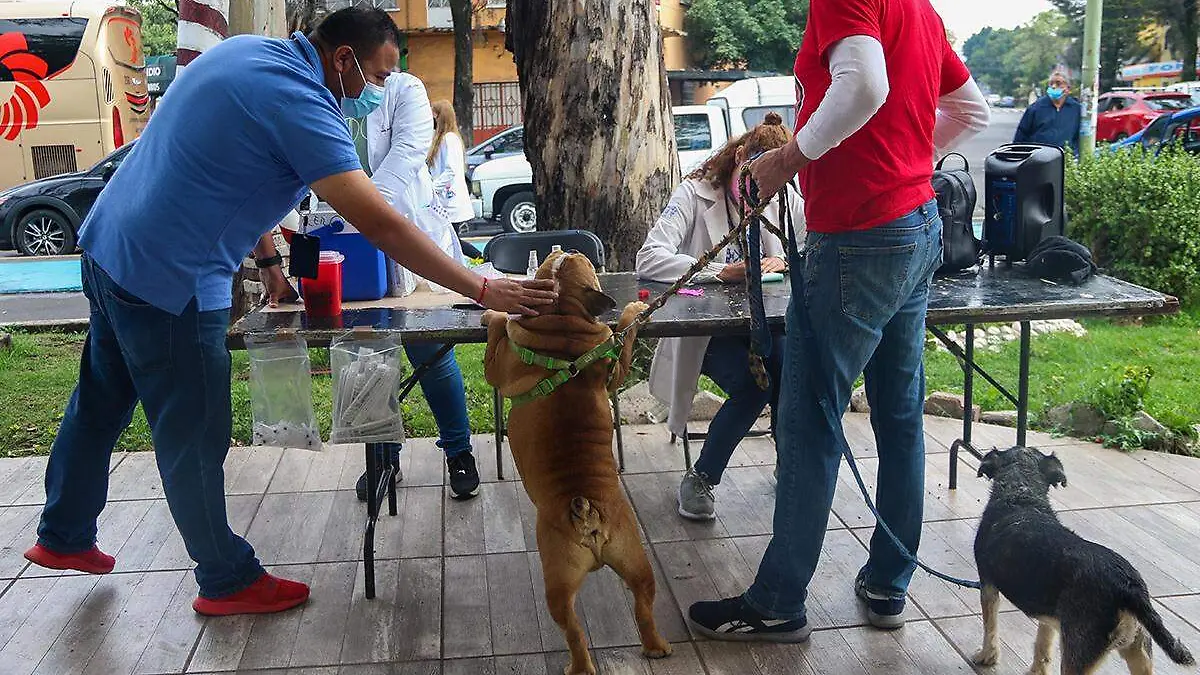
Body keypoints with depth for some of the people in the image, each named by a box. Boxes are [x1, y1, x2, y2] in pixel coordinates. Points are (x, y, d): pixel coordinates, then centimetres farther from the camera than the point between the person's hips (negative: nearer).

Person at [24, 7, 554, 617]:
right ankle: (227, 580, 22)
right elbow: (381, 226, -28)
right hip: (169, 281, -10)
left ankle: (63, 537, 43)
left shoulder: (246, 50, 6)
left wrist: (265, 257, 15)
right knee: (195, 442, 5)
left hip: (108, 245, 10)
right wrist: (482, 290, -25)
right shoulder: (297, 103, -23)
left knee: (101, 404, 24)